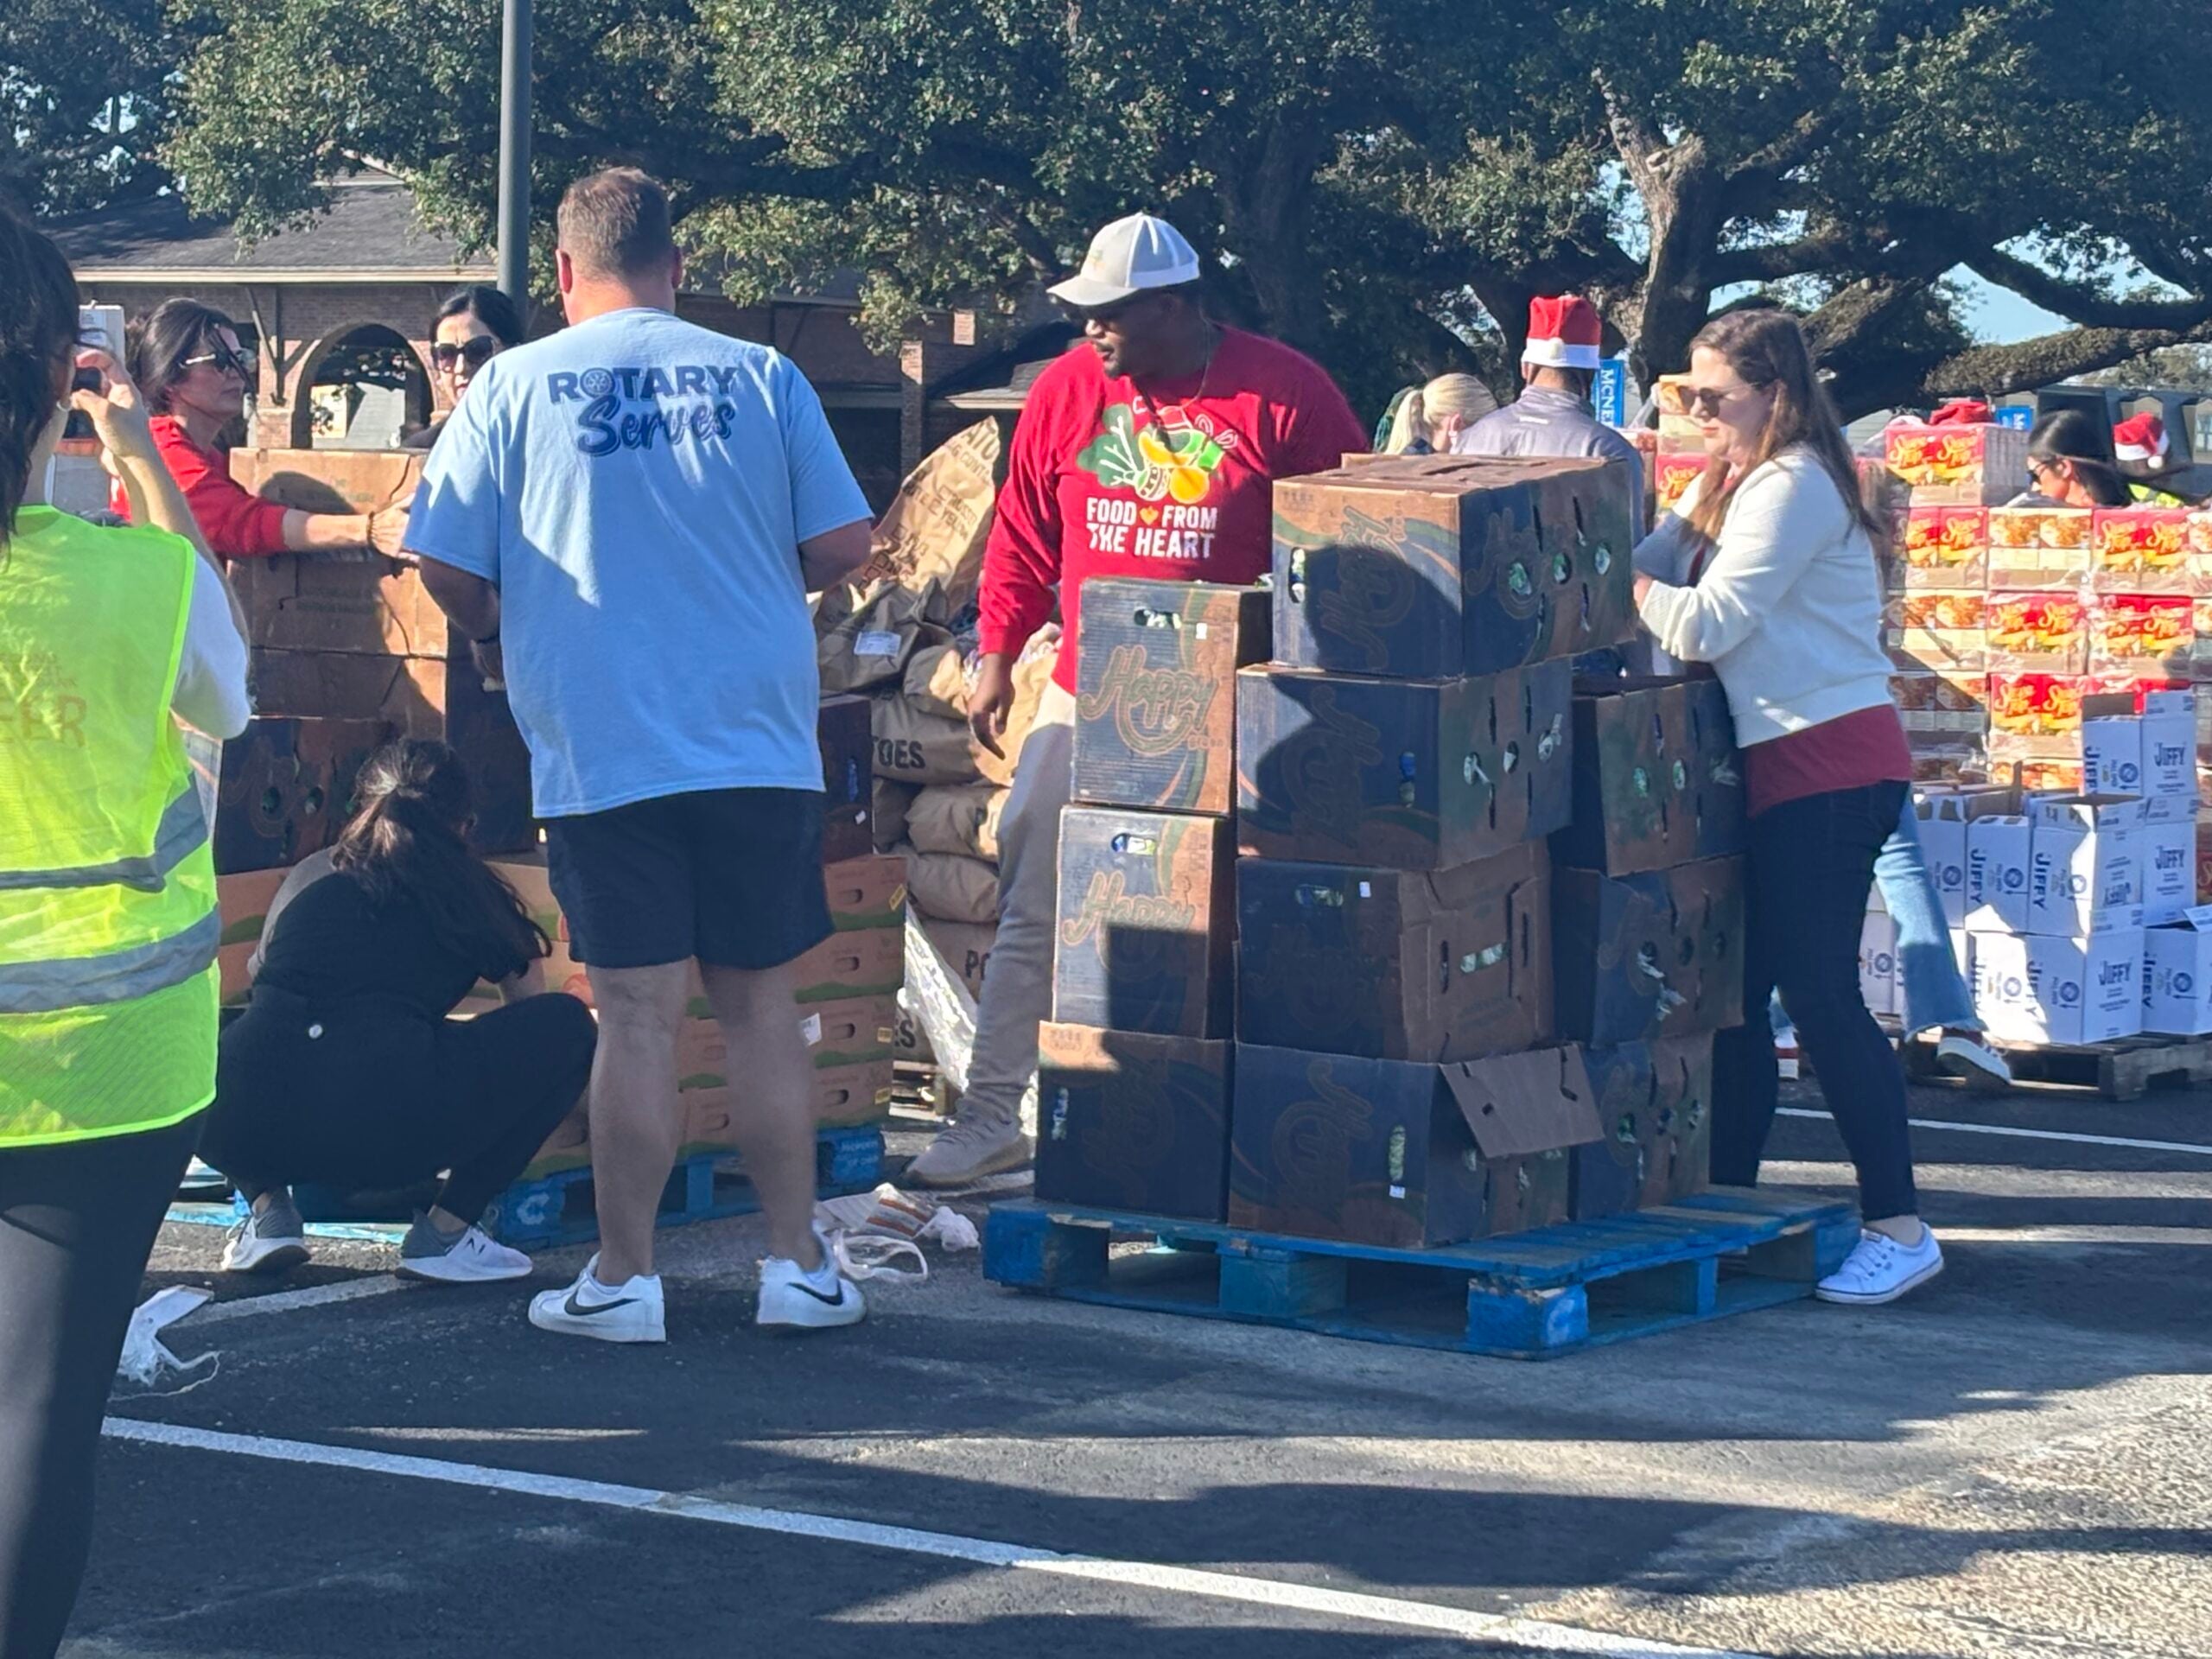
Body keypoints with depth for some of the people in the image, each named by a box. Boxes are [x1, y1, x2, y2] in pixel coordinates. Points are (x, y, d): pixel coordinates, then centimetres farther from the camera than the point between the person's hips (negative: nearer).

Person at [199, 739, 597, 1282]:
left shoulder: (310, 873, 28)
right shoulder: (470, 889, 20)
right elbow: (530, 1004, 37)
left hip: (246, 1127, 4)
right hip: (389, 1133, -4)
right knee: (568, 1024, 14)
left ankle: (268, 1208, 14)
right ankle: (444, 1232, 9)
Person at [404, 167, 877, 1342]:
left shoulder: (516, 385, -1)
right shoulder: (763, 377, 2)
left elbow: (446, 565, -1)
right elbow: (841, 547, 2)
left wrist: (495, 638, 20)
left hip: (601, 752, -1)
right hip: (760, 746, 2)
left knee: (636, 1017, 2)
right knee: (761, 1005, 10)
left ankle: (623, 1280, 9)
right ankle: (798, 1266, 14)